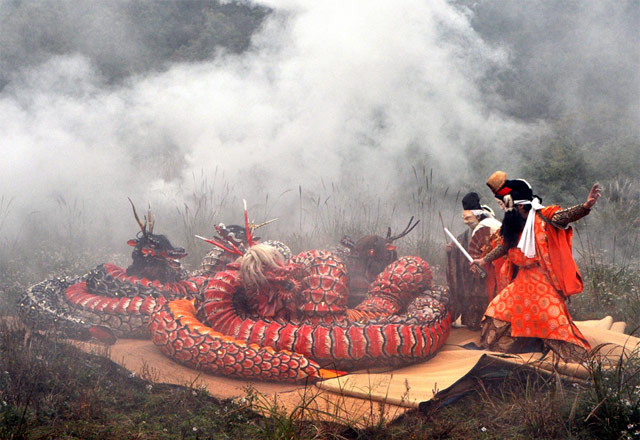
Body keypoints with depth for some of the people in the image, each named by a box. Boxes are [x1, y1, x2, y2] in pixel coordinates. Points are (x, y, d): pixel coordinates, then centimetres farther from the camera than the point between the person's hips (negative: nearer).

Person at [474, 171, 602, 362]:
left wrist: (585, 206, -47)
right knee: (501, 308, 12)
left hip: (543, 280, -8)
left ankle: (577, 355, -4)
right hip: (522, 280, 8)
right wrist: (485, 260, 36)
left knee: (552, 316, -13)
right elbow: (504, 245, 25)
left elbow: (563, 216, -28)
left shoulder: (543, 218, -12)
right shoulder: (514, 225, 10)